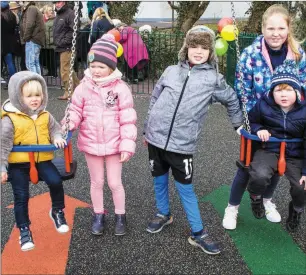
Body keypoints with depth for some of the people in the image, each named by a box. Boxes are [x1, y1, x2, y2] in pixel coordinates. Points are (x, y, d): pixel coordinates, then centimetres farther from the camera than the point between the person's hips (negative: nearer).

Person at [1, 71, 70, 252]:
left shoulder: (45, 115, 2)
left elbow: (55, 128, 16)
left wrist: (57, 138, -8)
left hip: (42, 159, 3)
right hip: (18, 163, -3)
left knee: (55, 181, -18)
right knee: (21, 196, 0)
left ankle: (57, 211, 9)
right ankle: (24, 230, 18)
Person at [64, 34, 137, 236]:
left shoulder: (120, 88, -13)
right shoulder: (84, 87, -5)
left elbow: (128, 120, -11)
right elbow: (76, 110, 2)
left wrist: (127, 145, -14)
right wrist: (69, 124, -21)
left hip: (114, 144, -2)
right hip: (91, 143, 2)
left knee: (115, 182, 9)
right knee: (97, 182, 17)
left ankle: (120, 216, 32)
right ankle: (99, 215, 37)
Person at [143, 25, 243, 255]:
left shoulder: (214, 79, -2)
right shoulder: (171, 71, 4)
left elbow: (232, 100, 14)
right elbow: (155, 99, 12)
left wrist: (239, 124, 21)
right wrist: (147, 128, 15)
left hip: (182, 144, -3)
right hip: (156, 137, 3)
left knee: (186, 189, 3)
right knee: (159, 180, 17)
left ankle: (198, 233, 18)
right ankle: (164, 214, 42)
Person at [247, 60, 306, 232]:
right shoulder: (264, 105, -10)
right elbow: (251, 121, 11)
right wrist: (258, 129, -14)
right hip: (269, 150, 0)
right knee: (260, 176, -30)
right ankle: (256, 197, 9)